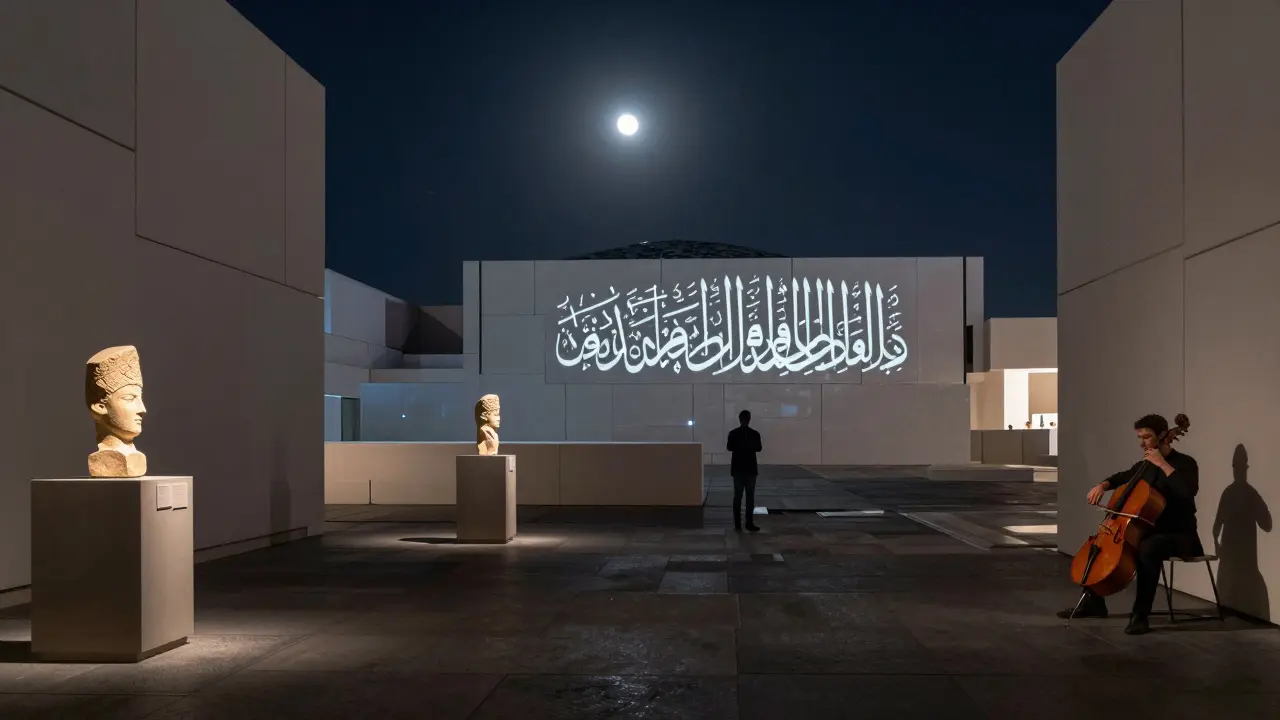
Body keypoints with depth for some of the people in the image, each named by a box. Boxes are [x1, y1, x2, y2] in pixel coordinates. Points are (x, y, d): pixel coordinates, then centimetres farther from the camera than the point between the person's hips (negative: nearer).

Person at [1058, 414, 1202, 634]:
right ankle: (1093, 602, 15)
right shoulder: (1145, 465, 10)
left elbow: (1188, 492, -32)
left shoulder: (1185, 463, -11)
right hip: (1149, 530, 8)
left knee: (1148, 549, -39)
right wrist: (1103, 485, 8)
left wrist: (1163, 464, -26)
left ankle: (1140, 615, -32)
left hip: (1179, 536, -8)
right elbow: (1123, 477, 30)